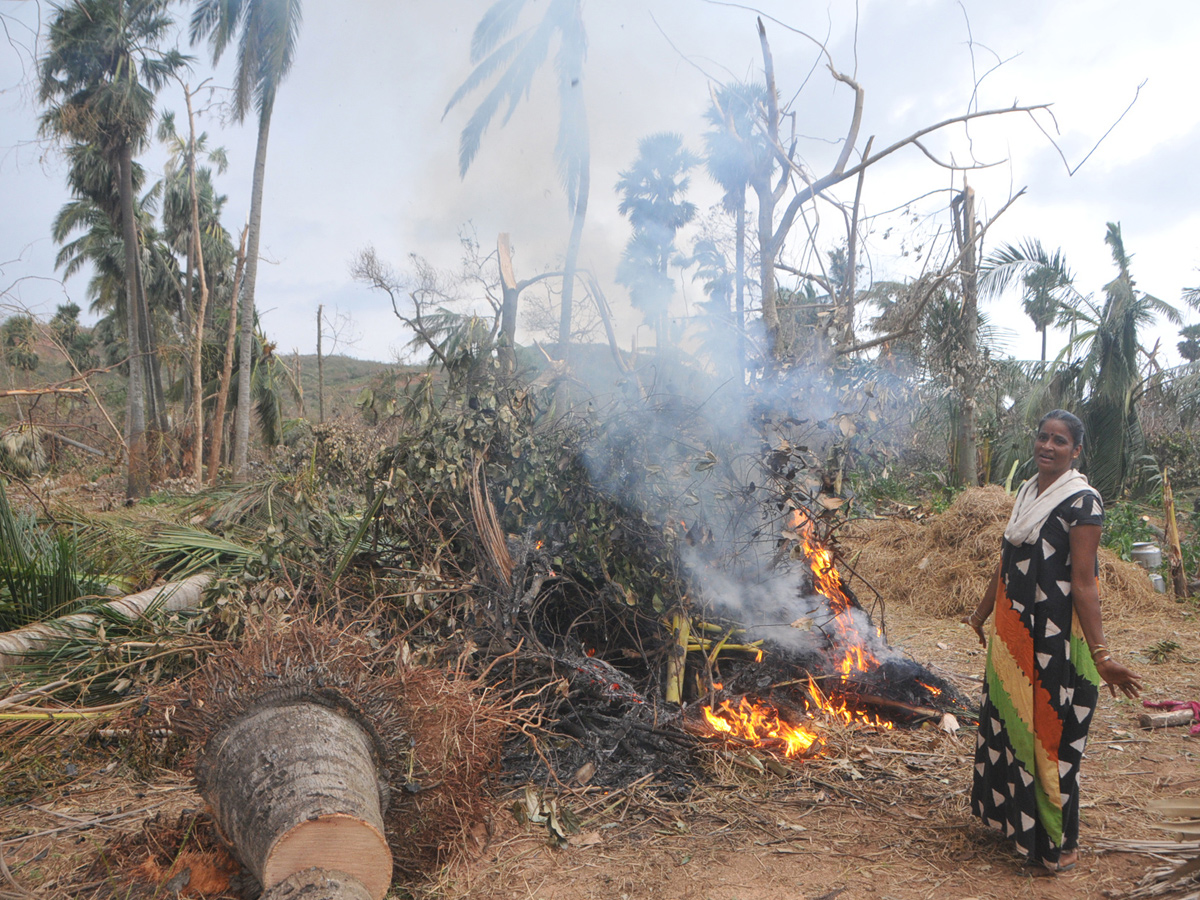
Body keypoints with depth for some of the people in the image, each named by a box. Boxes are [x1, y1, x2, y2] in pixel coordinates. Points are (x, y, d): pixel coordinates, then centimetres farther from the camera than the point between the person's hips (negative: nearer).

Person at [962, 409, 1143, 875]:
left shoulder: (1082, 501, -13)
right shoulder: (1027, 493, 10)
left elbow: (1083, 582, -18)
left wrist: (1101, 654, -23)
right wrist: (981, 614, 26)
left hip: (1055, 636, -7)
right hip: (1013, 630, 8)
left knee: (1049, 734, 2)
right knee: (1007, 721, 17)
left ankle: (1055, 845, 19)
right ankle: (1010, 811, 36)